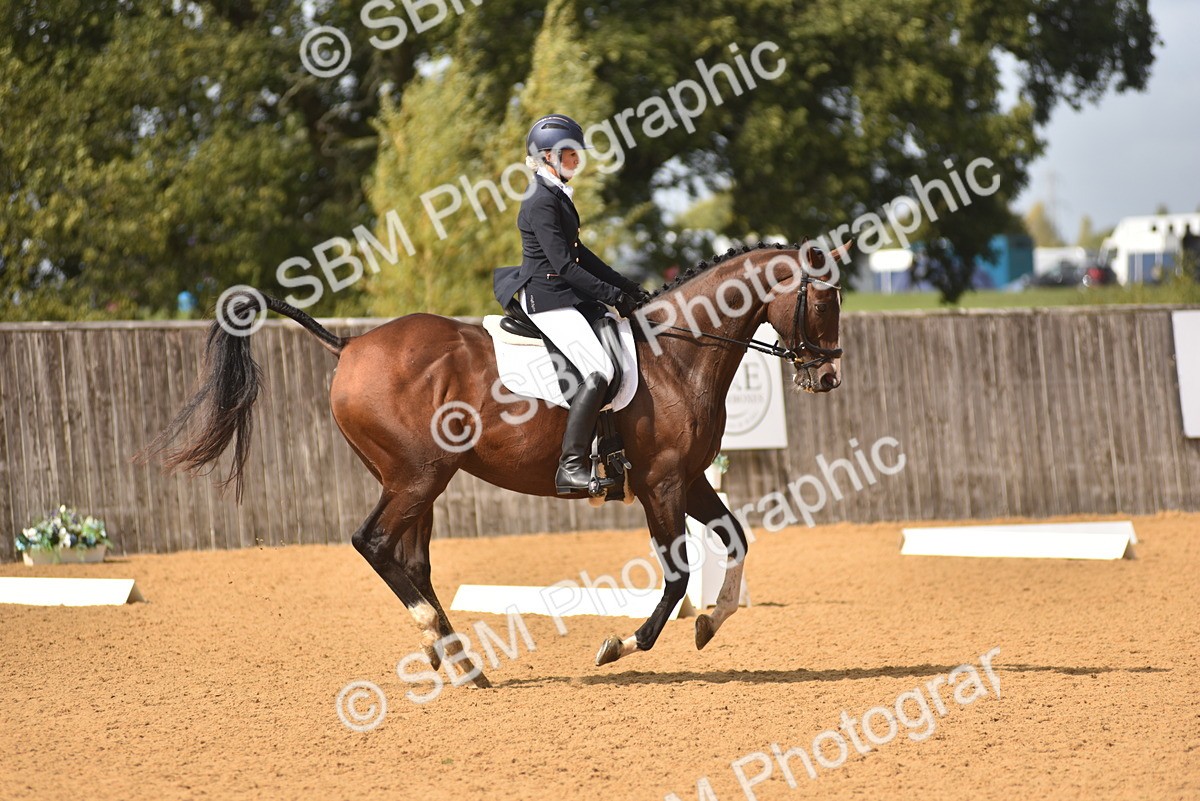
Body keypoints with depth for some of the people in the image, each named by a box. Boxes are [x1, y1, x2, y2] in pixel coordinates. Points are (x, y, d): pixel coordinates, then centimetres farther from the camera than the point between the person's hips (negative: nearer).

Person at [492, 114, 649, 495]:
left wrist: (627, 287, 17)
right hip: (547, 298, -11)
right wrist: (611, 295, -18)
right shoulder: (541, 202, -16)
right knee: (599, 371, -22)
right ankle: (571, 467, -24)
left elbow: (578, 253, 22)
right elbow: (564, 265, -21)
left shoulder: (556, 196, 15)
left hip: (561, 295, 11)